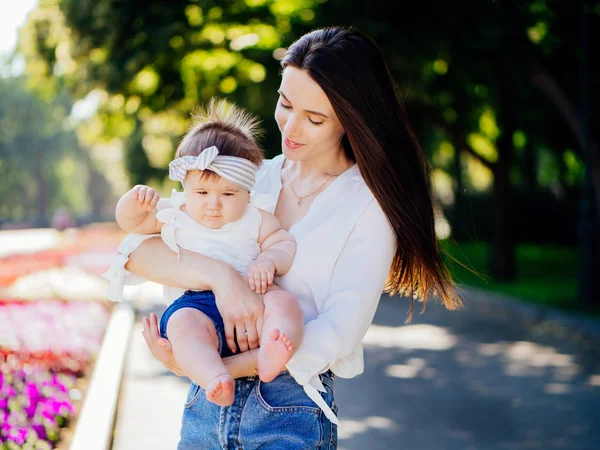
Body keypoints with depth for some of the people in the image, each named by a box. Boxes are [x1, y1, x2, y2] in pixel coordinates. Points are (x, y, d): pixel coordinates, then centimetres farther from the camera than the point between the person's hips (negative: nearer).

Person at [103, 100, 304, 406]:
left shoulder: (256, 220, 17)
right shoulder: (173, 215, 20)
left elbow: (285, 244, 10)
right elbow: (130, 222, 21)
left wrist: (268, 261, -13)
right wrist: (135, 201, -3)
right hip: (193, 303, -1)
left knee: (284, 302, -30)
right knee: (185, 324, -36)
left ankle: (269, 358, -57)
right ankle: (215, 379, -60)